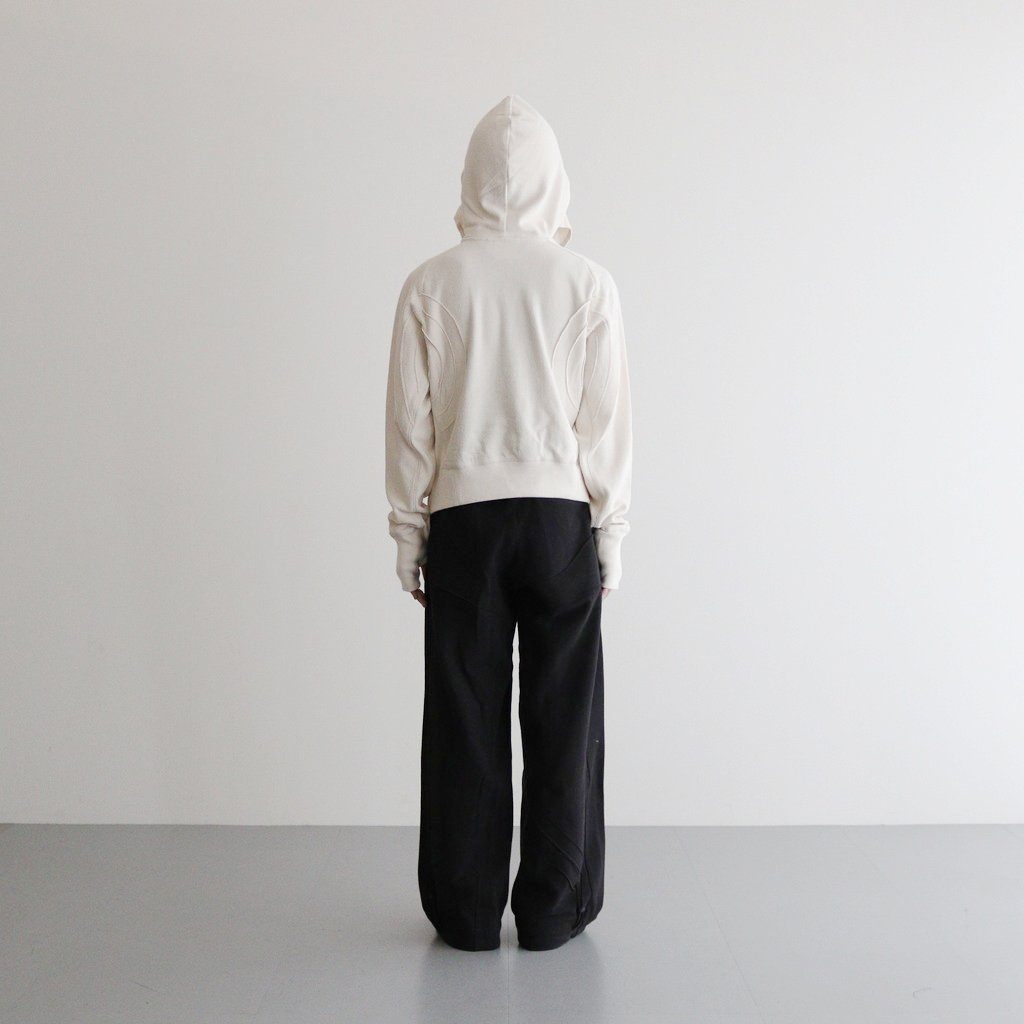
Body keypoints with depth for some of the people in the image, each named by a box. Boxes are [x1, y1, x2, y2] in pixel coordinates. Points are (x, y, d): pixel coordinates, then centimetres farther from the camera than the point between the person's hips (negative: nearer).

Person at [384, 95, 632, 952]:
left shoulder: (433, 284, -2)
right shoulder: (588, 284, -3)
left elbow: (409, 421, 1)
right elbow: (607, 420, -2)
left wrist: (409, 532, 9)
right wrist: (611, 534, 7)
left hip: (463, 520, 1)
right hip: (561, 517, 0)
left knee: (465, 717, 8)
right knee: (562, 715, 8)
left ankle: (468, 913, 18)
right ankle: (553, 911, 17)